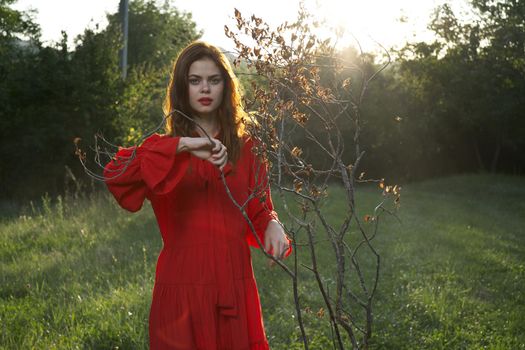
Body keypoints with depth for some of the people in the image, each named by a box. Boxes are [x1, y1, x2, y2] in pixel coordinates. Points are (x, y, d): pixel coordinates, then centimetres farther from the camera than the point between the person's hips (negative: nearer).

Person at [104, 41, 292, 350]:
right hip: (182, 288, -1)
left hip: (235, 289, 2)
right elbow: (114, 174, -16)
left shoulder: (247, 148, 9)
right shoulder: (167, 148, 3)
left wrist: (272, 226, -13)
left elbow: (258, 210, 10)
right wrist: (182, 145, -25)